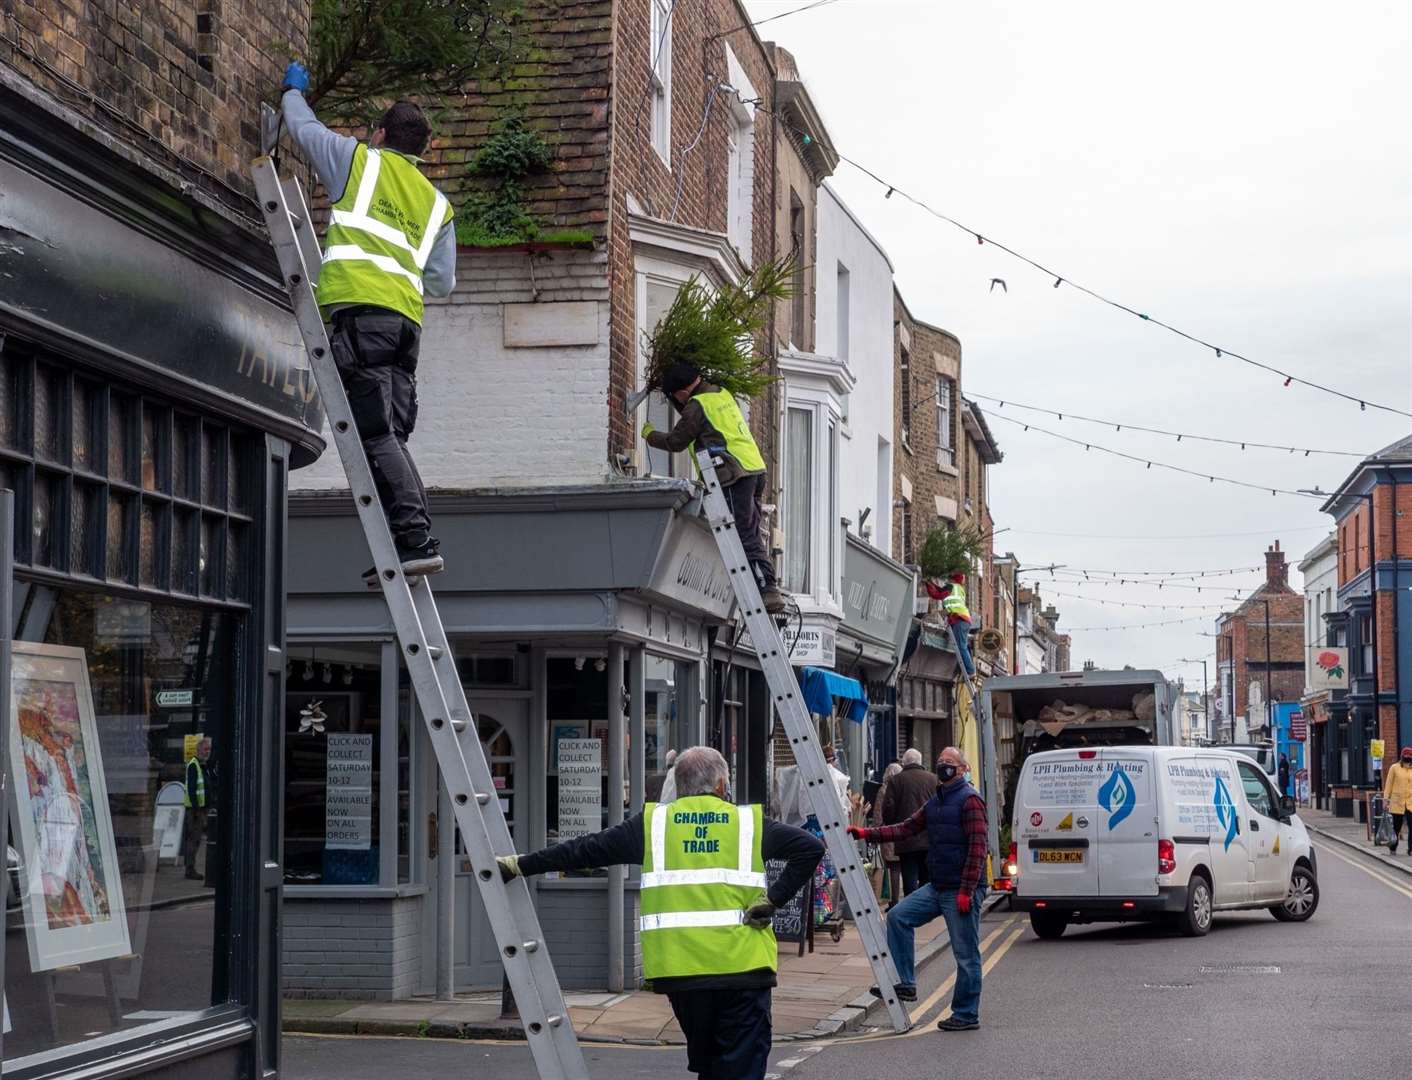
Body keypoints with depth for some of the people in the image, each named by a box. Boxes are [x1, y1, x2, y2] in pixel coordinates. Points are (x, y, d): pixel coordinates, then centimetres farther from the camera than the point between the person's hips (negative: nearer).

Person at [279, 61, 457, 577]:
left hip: (360, 307, -6)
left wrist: (293, 90, 49)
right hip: (407, 317, 6)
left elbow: (303, 127, 28)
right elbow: (442, 282, 24)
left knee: (376, 434, -13)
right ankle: (411, 541, -5)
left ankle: (416, 538, -23)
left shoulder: (360, 160, 15)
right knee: (390, 435, 5)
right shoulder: (436, 203, 27)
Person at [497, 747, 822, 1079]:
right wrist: (773, 899, -3)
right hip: (742, 964, -2)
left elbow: (586, 850, 10)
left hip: (679, 966, 2)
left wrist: (519, 865, 18)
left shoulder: (652, 824, 8)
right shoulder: (750, 822, 6)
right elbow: (810, 848, -1)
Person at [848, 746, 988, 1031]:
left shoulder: (969, 799, -11)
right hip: (937, 887, 9)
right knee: (898, 917, 2)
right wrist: (866, 833, 7)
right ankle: (905, 983, 7)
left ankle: (967, 1015, 7)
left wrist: (967, 891, -22)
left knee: (966, 954, -2)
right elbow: (908, 827, 17)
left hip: (962, 890, -9)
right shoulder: (936, 801, 17)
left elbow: (977, 847, -17)